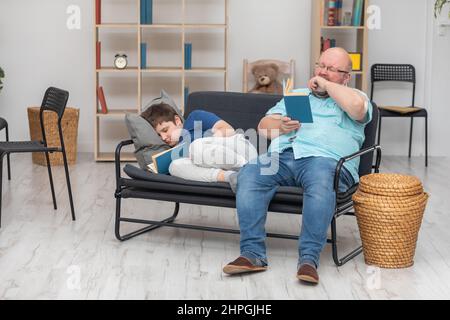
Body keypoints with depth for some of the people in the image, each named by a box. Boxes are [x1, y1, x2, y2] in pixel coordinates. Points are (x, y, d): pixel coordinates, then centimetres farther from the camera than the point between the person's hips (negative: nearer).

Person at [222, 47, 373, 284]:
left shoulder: (355, 97, 20)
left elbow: (356, 106, -9)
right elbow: (263, 127, 23)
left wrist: (325, 84, 4)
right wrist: (281, 126, 0)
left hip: (325, 159, -4)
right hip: (281, 155, 4)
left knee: (321, 181, -39)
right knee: (248, 174, -26)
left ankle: (309, 258, -37)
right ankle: (252, 253, -28)